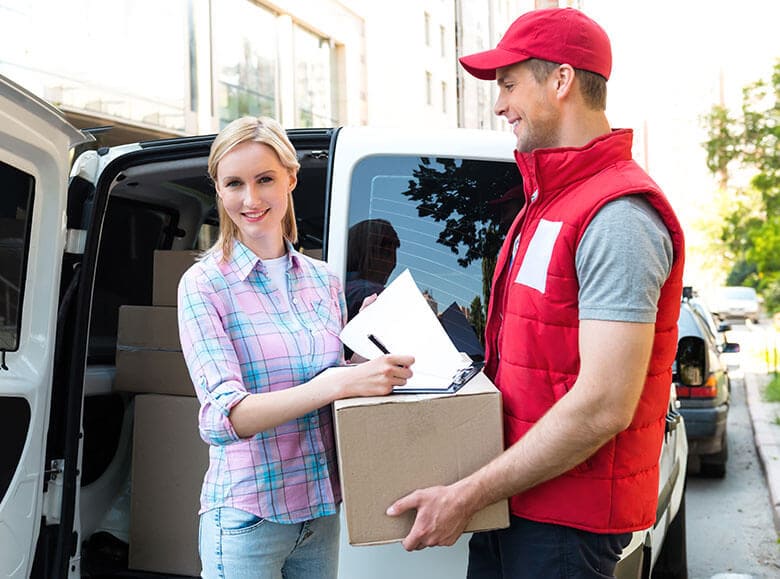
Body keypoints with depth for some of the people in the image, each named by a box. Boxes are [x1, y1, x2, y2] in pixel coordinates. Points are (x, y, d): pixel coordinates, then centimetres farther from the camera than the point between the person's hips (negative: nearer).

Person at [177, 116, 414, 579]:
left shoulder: (325, 281, 5)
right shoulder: (205, 284, -9)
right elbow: (224, 417, -20)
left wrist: (376, 359, -7)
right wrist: (339, 382, -31)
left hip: (323, 510, 5)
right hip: (247, 518, -4)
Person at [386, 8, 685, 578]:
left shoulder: (617, 218, -21)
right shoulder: (549, 200, 13)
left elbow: (604, 406, -26)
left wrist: (468, 495, -22)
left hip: (568, 523, -9)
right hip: (514, 497, 9)